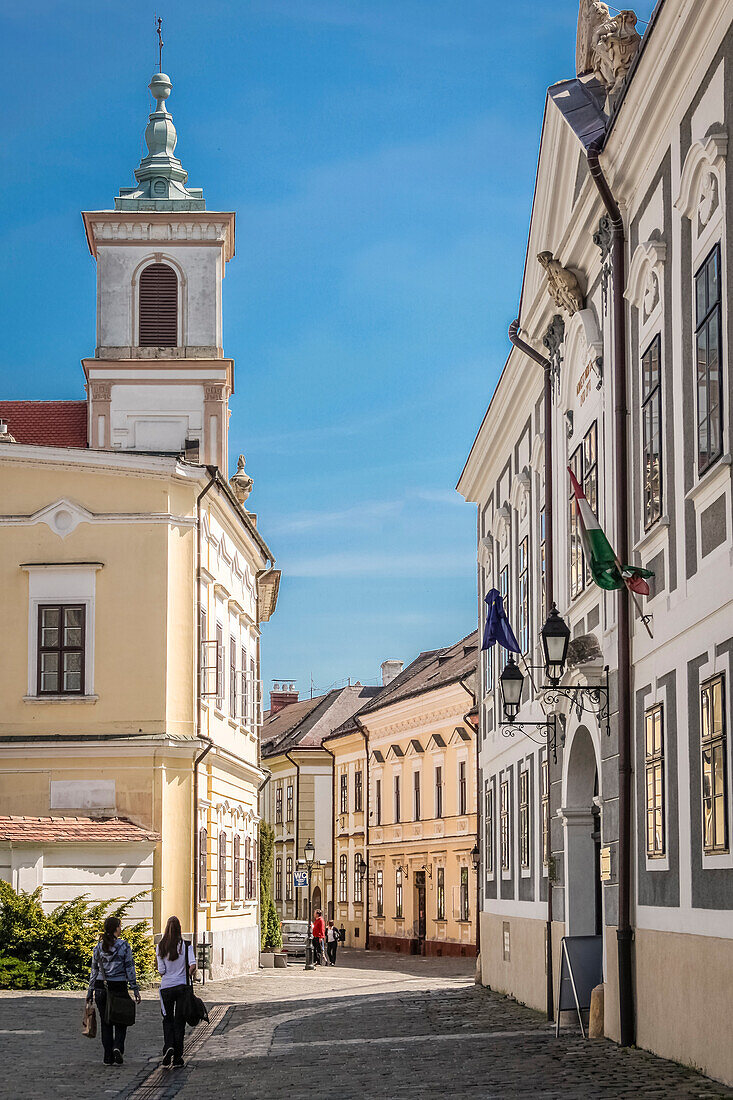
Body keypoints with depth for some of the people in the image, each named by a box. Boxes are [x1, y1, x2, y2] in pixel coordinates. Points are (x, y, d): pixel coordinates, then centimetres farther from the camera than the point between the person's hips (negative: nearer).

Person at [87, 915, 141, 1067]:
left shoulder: (98, 947, 4)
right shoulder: (124, 946, -6)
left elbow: (94, 970, 7)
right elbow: (130, 969, -7)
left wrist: (90, 991, 12)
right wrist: (135, 989, -4)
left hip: (101, 987, 3)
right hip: (119, 987, -3)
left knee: (105, 1023, 10)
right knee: (120, 1021, 10)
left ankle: (108, 1058, 8)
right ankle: (118, 1047, -15)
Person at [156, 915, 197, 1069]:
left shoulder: (160, 947, -3)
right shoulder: (186, 945, -5)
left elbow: (161, 971, -6)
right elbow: (193, 965, -14)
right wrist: (188, 975, 6)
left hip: (166, 987, 0)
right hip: (182, 986, 0)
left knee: (167, 1020, 16)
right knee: (179, 1022, 8)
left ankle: (168, 1047, -10)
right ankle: (177, 1058, 8)